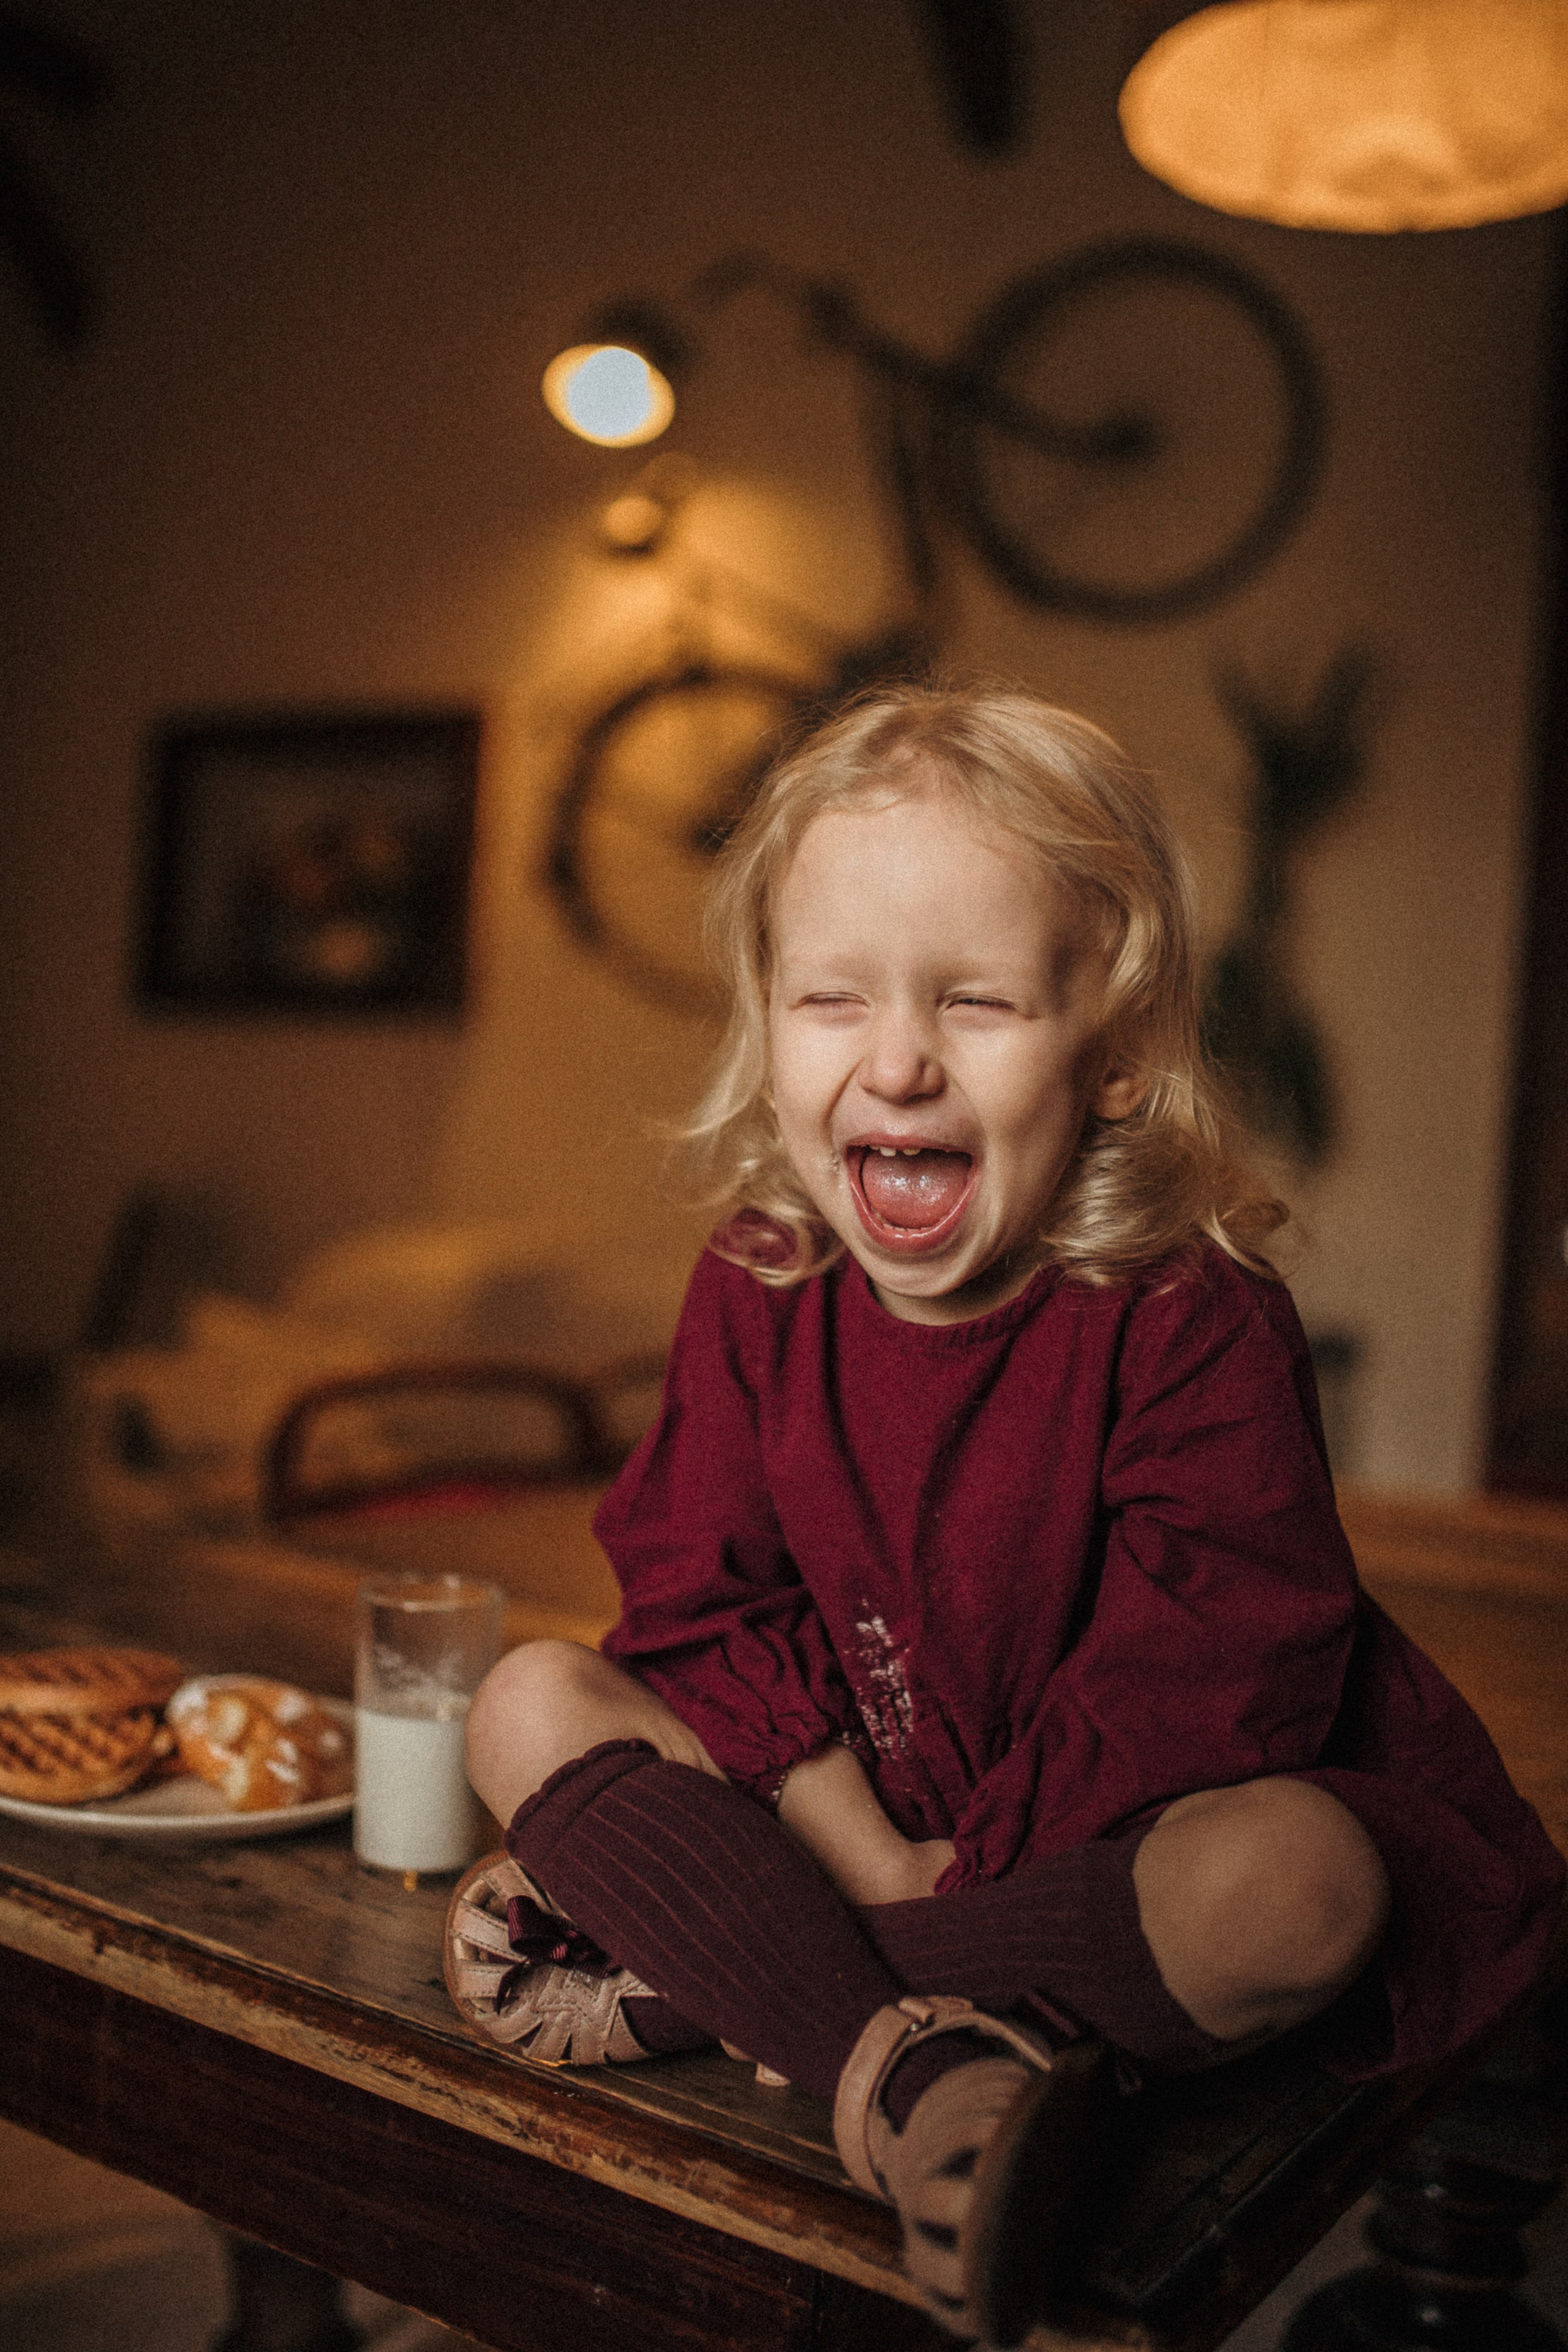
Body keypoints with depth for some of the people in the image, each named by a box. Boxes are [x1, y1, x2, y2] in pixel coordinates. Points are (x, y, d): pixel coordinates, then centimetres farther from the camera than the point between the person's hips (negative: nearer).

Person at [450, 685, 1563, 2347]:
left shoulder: (1191, 1319, -19)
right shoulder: (753, 1295, -7)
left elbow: (1204, 1692, -22)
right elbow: (704, 1607, -6)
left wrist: (966, 1874, -24)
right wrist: (870, 1859, -17)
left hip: (1110, 1843, -3)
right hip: (844, 1818, 4)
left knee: (1294, 1886, -37)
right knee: (530, 1705, -13)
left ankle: (671, 1987, -28)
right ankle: (896, 2071, -31)